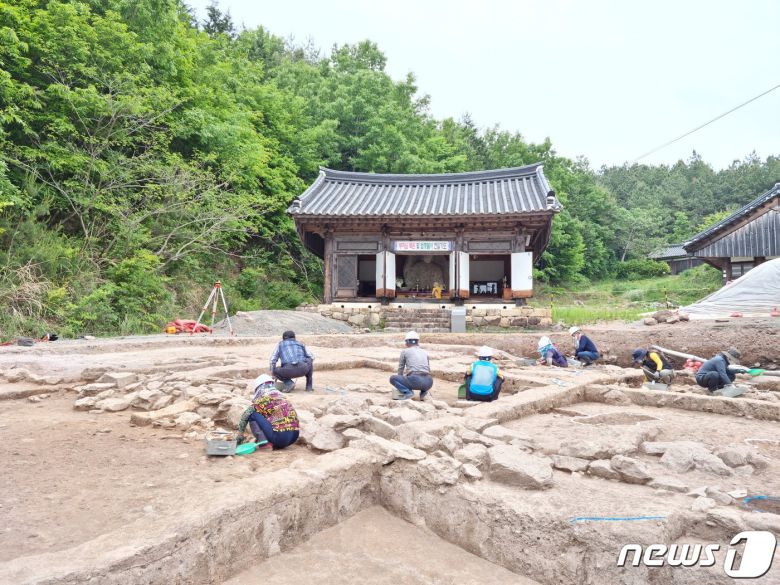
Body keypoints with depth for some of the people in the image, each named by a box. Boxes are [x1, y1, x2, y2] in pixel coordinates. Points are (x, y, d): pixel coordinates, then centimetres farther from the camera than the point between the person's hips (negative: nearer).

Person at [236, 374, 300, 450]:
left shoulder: (263, 398, 1)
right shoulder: (281, 396, 21)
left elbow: (245, 416, 4)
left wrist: (240, 435, 18)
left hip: (280, 436, -7)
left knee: (252, 414, 3)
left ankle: (264, 443, 0)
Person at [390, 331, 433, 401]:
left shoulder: (405, 351, 13)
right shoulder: (425, 352, 23)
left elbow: (400, 369, 23)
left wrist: (401, 384, 39)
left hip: (415, 380, -4)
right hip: (428, 382, 4)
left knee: (392, 378, 15)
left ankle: (407, 392, -6)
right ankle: (424, 392, 11)